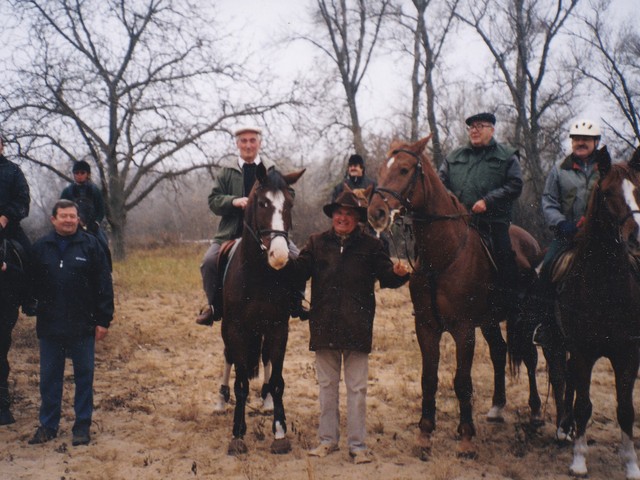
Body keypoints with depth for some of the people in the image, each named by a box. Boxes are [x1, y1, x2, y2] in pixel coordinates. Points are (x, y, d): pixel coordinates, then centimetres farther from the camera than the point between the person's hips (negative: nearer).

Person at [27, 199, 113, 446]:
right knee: (49, 377, 10)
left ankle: (82, 426, 17)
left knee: (84, 376, 7)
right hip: (49, 326, 2)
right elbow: (32, 284, 8)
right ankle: (48, 425, 22)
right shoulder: (41, 247, 3)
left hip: (83, 326, -2)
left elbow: (104, 285, -4)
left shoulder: (90, 245, -3)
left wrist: (104, 320, -6)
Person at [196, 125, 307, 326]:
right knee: (209, 261, -20)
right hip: (232, 233, 0)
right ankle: (214, 306, 1)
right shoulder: (227, 173, 13)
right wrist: (233, 201, -14)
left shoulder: (273, 170, 13)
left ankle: (295, 302, 3)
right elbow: (213, 200, 6)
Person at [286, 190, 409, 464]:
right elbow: (300, 270, -3)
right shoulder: (317, 243, 8)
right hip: (324, 326, 2)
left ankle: (357, 444, 11)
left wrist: (398, 274, -25)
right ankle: (328, 439, 23)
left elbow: (385, 277, -3)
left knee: (357, 388, 4)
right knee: (326, 385, 12)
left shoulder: (370, 245, 4)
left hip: (357, 327, -2)